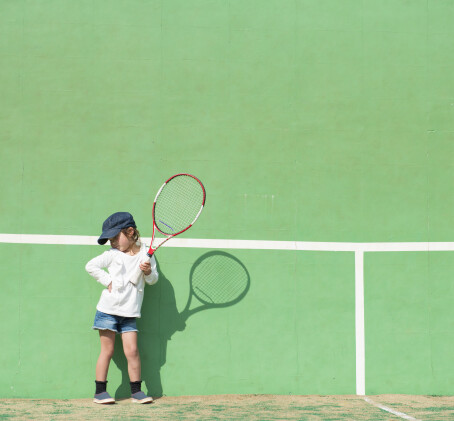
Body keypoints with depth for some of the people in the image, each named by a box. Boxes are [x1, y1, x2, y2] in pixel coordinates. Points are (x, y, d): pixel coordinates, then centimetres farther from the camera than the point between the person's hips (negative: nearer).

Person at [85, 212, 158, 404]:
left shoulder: (145, 253, 4)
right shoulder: (112, 254, 1)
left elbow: (154, 279, 9)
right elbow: (90, 266, 0)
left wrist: (148, 271, -13)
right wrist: (107, 281, -6)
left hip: (129, 313, 1)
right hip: (108, 310, -1)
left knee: (132, 351, -4)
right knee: (107, 350, 1)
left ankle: (136, 391, 6)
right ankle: (100, 391, 7)